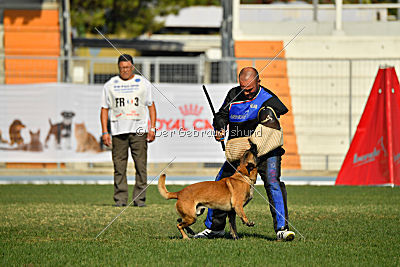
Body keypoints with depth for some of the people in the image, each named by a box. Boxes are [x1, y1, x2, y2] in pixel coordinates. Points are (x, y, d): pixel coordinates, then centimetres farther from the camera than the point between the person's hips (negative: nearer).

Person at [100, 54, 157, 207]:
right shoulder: (110, 85, 10)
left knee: (141, 166, -6)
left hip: (139, 131, -1)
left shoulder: (143, 83, 10)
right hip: (118, 131, 1)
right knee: (119, 167, -2)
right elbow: (105, 109, 11)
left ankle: (139, 199, -3)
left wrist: (152, 128, 2)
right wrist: (105, 132, 2)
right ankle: (120, 199, 0)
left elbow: (151, 106, 12)